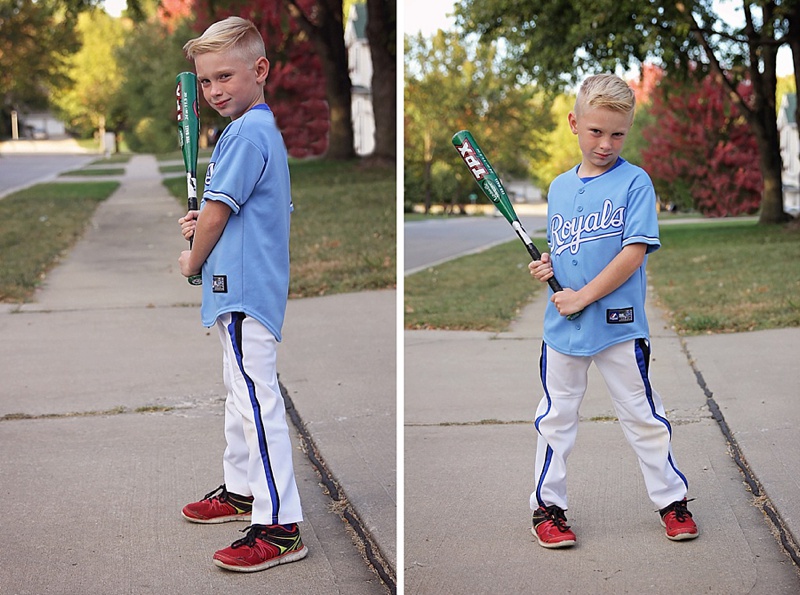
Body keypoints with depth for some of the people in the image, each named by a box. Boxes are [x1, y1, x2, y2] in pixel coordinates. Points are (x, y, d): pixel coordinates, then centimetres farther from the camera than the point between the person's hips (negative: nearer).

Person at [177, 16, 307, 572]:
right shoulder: (265, 128, 15)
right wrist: (205, 224, 8)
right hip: (247, 286, 11)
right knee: (242, 392, 22)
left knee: (258, 400, -10)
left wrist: (193, 261, 2)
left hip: (243, 287, -11)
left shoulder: (246, 133, -17)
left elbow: (216, 213, -15)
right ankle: (241, 490, 36)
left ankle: (280, 527, -9)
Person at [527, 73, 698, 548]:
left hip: (620, 325, -4)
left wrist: (583, 297, -17)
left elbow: (634, 252, -16)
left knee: (643, 416, 7)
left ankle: (672, 499, 22)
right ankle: (548, 506, 23)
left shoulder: (635, 181, -8)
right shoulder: (559, 187, 8)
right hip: (563, 327, 5)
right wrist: (546, 267, -4)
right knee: (556, 416, 11)